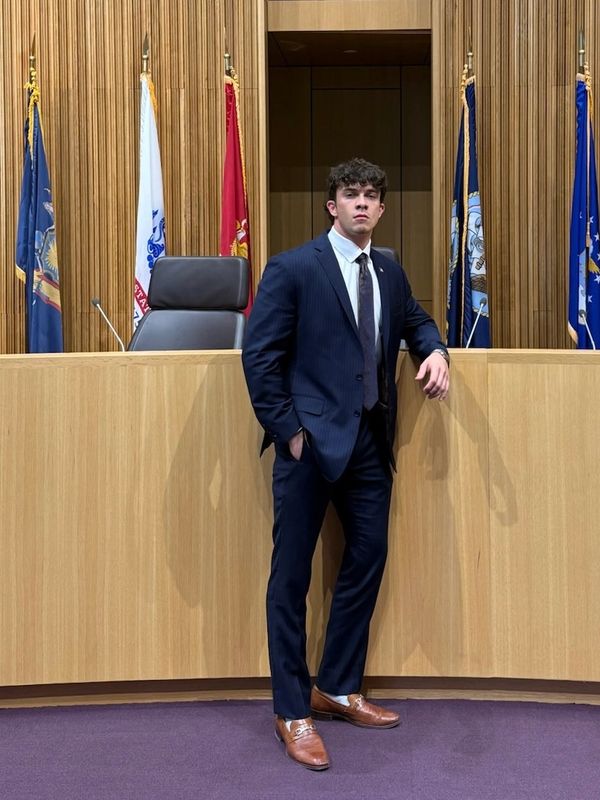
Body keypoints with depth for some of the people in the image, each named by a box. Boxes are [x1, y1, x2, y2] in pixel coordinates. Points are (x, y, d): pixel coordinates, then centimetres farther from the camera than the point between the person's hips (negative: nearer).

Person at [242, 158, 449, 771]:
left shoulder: (390, 273, 12)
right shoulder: (292, 269, -7)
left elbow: (414, 321, 27)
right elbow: (259, 356, -9)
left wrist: (434, 350, 3)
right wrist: (287, 431, -13)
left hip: (370, 442, 7)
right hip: (310, 441, -6)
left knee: (367, 561, 11)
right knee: (291, 576, 1)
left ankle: (337, 689, 27)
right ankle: (291, 711, 11)